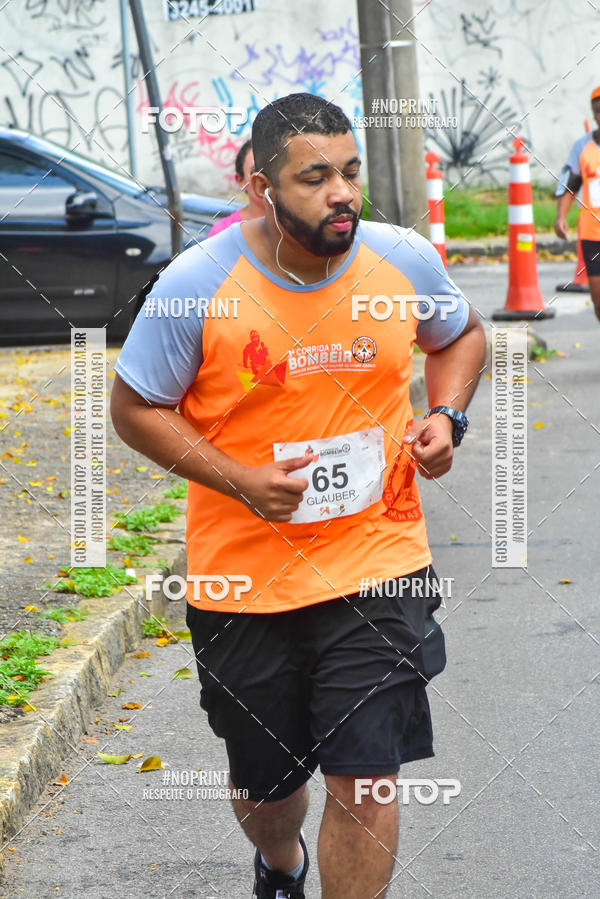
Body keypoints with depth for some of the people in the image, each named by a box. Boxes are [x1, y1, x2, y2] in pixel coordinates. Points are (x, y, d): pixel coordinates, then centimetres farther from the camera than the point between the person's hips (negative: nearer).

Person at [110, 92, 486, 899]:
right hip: (245, 580, -1)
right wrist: (240, 481, -18)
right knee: (266, 785, 15)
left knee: (365, 781, -8)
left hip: (377, 565, 1)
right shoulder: (197, 285, -15)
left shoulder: (406, 262, -5)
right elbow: (136, 408, -5)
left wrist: (446, 417, -4)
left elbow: (460, 335, 16)